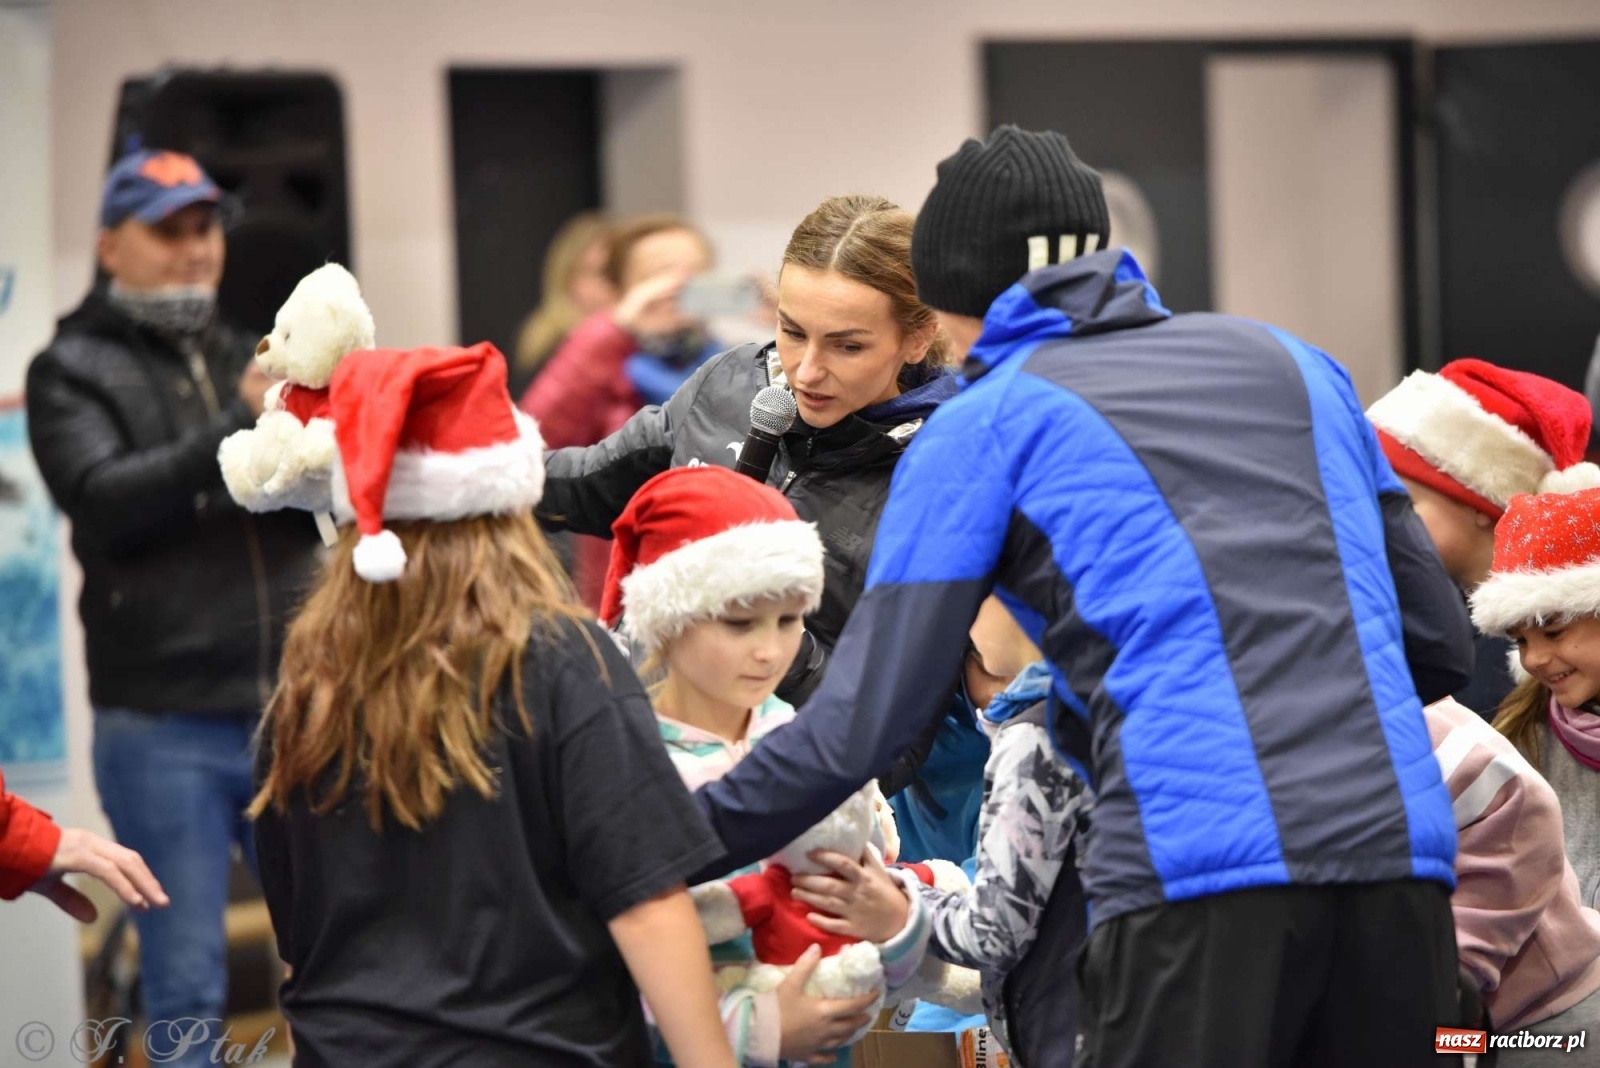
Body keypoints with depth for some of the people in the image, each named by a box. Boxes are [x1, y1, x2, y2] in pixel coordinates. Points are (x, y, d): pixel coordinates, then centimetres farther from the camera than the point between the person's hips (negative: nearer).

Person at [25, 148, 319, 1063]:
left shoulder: (256, 360, 14)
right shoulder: (73, 372, 4)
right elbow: (107, 499, -13)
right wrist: (240, 427, -22)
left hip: (290, 712, 3)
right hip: (164, 727, -3)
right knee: (187, 986, 1)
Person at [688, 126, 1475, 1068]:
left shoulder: (981, 426, 10)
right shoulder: (1290, 361, 24)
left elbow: (862, 728, 6)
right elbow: (1441, 642, 24)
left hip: (1199, 875, -5)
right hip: (1399, 848, 5)